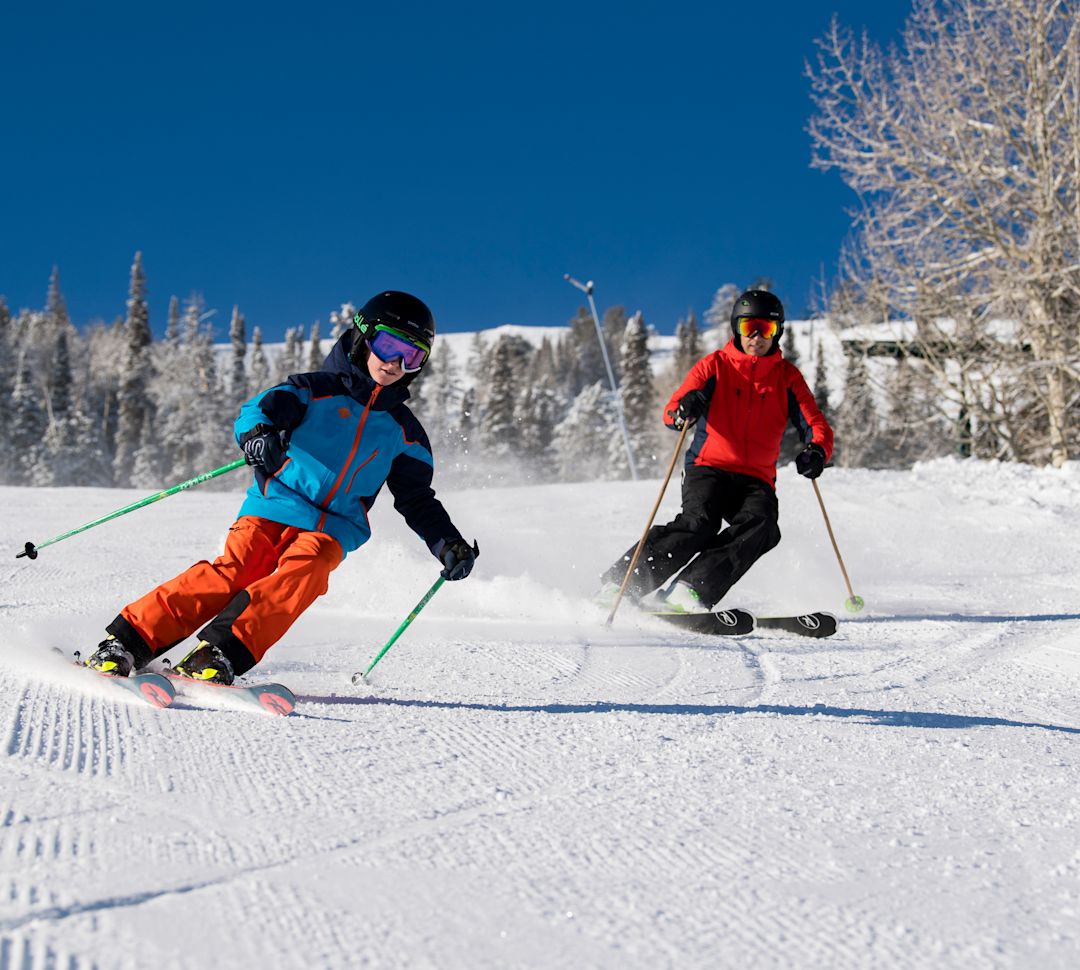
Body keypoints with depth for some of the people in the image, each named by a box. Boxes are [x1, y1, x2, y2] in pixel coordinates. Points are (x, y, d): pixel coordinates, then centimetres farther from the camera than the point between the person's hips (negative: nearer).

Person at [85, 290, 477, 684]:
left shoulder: (403, 432, 18)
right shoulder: (316, 390, 7)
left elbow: (418, 499, 24)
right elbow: (258, 409, -8)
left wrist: (447, 543, 9)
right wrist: (257, 433, -32)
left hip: (331, 530, 3)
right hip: (274, 506, -2)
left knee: (300, 578, -29)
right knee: (232, 572, -23)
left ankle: (216, 657, -37)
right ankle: (124, 643, -22)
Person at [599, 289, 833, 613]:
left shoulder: (787, 376, 10)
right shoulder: (715, 365, 5)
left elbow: (817, 425, 2)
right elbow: (672, 412, -6)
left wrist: (816, 451, -22)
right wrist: (683, 410, -33)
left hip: (756, 480, 2)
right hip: (709, 468, -2)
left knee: (761, 526, -29)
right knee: (699, 522, -30)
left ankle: (690, 590, -39)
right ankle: (621, 582, -25)